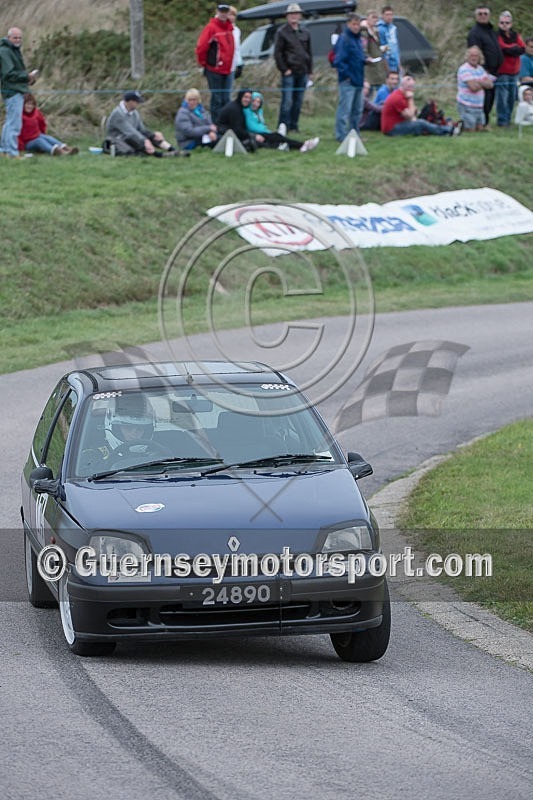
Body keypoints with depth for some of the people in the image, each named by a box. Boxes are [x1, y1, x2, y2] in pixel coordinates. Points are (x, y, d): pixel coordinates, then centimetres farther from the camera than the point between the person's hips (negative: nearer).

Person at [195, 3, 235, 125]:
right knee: (217, 99, -2)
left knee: (226, 99, 9)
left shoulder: (229, 28, 10)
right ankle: (216, 124, 3)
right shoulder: (211, 28, -10)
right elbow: (201, 47, -11)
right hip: (214, 70, -6)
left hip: (227, 69, 6)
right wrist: (203, 62, -2)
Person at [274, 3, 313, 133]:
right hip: (289, 72, -5)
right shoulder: (282, 32, -2)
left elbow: (309, 53, 19)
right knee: (287, 101, -11)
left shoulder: (304, 33, 14)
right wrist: (284, 69, -11)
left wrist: (310, 71, 14)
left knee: (298, 101, 7)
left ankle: (294, 125, 13)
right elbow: (277, 53, -5)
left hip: (302, 72, 5)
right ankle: (283, 126, -9)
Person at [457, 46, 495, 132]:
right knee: (471, 130, -8)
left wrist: (479, 82, -15)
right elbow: (473, 87, -22)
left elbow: (490, 84, 2)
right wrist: (484, 83, -2)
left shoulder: (480, 68, 12)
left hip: (479, 105, 8)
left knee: (480, 129, 8)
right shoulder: (464, 69, -13)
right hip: (467, 106, -8)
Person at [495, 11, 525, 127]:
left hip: (514, 71, 6)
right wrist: (515, 48, -6)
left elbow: (523, 49, 0)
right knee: (502, 97, -8)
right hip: (502, 72, -6)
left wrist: (510, 49, -11)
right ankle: (502, 121, -2)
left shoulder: (515, 35, 12)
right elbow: (504, 48, -21)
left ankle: (508, 119, 20)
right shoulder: (497, 36, -6)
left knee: (512, 97, 10)